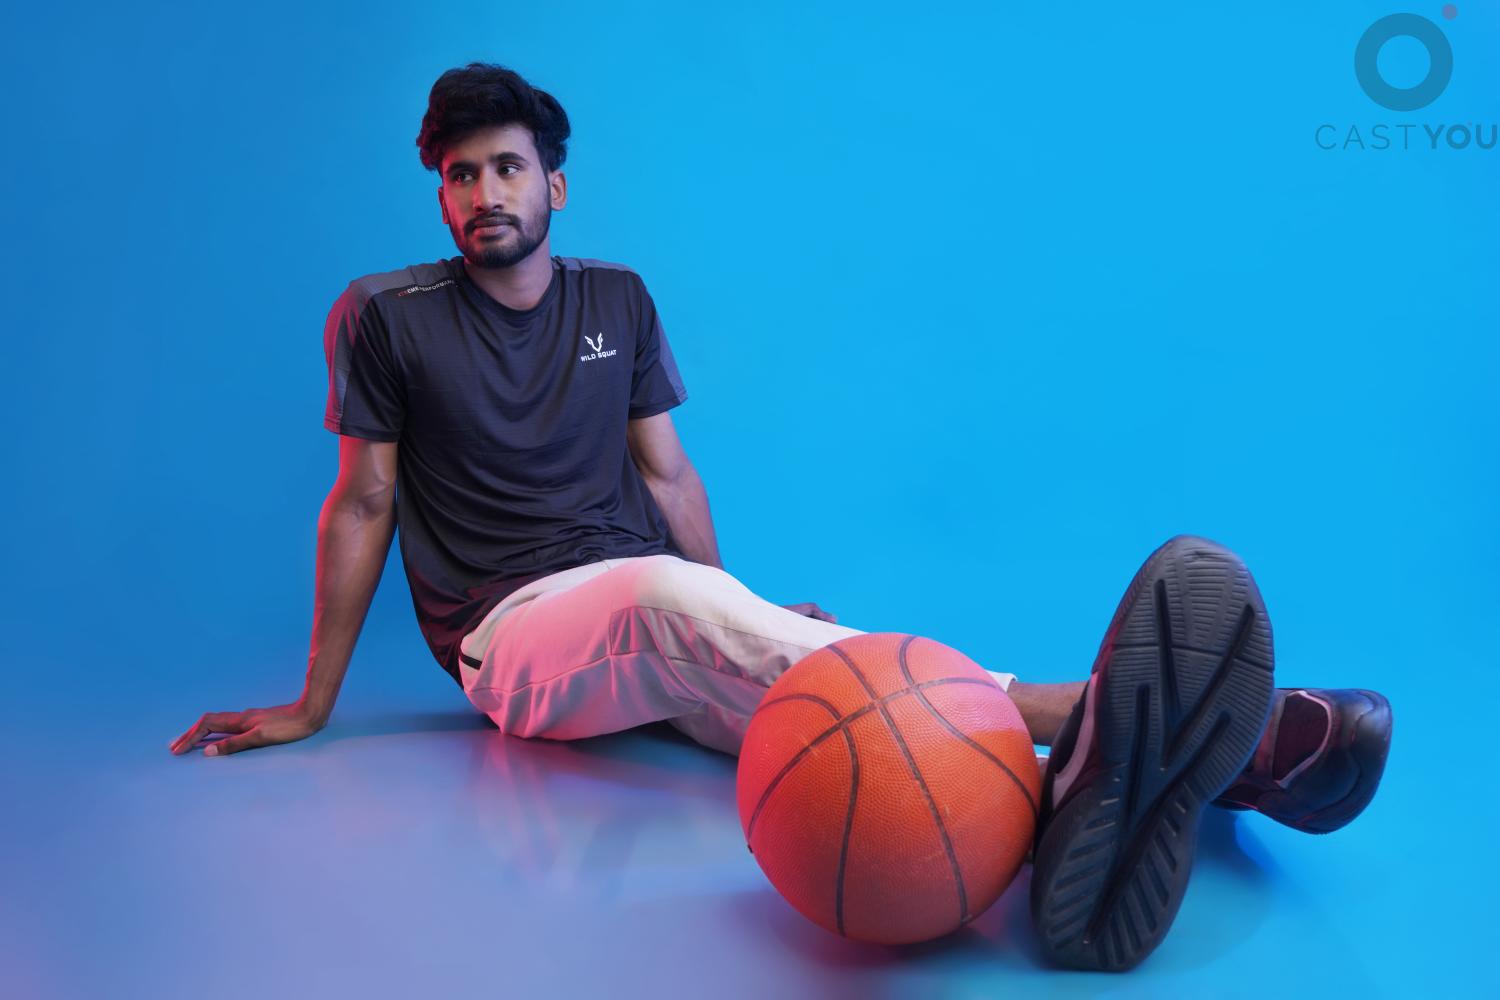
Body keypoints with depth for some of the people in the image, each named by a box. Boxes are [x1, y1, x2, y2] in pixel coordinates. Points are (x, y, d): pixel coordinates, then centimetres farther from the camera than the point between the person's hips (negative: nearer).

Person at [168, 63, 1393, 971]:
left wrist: (737, 636, 10)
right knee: (663, 591, -37)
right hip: (518, 632, -4)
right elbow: (362, 502, 5)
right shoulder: (385, 317, 3)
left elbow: (669, 473, 14)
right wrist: (315, 704, 7)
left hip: (657, 627, 5)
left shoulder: (618, 299, 13)